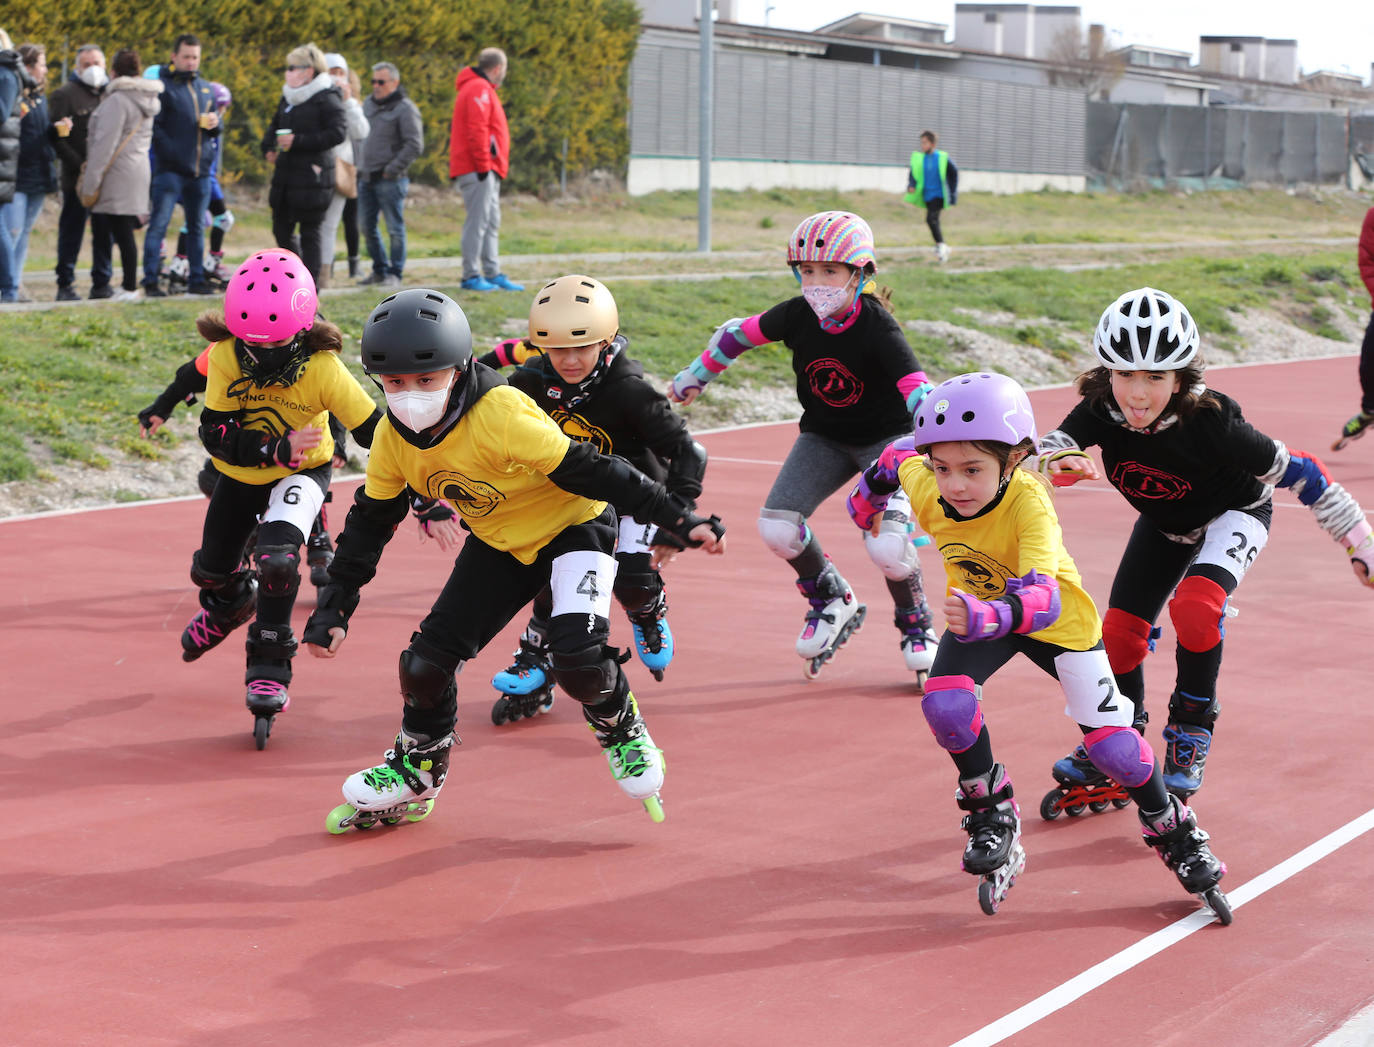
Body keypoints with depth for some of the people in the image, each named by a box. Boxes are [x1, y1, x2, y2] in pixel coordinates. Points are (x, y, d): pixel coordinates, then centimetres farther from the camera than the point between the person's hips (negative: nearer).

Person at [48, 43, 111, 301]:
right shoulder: (64, 95, 0)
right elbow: (56, 137, -6)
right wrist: (79, 163, -14)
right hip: (77, 179, -4)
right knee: (71, 232, 0)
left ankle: (101, 284, 13)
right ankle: (65, 286, 4)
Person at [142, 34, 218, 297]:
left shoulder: (204, 88, 17)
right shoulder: (162, 86, -3)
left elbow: (212, 130, 23)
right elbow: (154, 127, -10)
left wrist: (215, 124, 0)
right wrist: (171, 152, -18)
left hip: (200, 170, 6)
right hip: (171, 169, -6)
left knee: (197, 226, 11)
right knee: (159, 224, -9)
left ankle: (197, 279, 18)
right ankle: (150, 280, -8)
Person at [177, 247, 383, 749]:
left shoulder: (323, 369, -33)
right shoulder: (225, 356, -28)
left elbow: (377, 432, -27)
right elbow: (215, 433, -26)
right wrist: (277, 448, -42)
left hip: (303, 471, -3)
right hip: (240, 475, 3)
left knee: (277, 557, -30)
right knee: (211, 569, 21)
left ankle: (269, 671, -10)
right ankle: (229, 605, 61)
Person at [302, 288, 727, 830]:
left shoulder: (500, 415, -34)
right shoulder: (393, 438, -13)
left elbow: (589, 472, -30)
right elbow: (370, 521, 1)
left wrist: (680, 520, -29)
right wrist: (334, 606, -2)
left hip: (575, 526, -6)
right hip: (499, 545, 6)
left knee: (575, 655, -27)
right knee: (427, 661, -2)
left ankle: (623, 732, 7)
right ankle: (415, 775, 25)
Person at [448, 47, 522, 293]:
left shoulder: (482, 89, 23)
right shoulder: (479, 89, -10)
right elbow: (477, 131, -19)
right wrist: (483, 165, -19)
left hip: (488, 171, 11)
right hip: (478, 170, -11)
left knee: (491, 223, 12)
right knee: (478, 220, -10)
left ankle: (493, 274, 14)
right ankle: (471, 275, -9)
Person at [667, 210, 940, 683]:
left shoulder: (877, 328, -28)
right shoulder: (797, 315, -15)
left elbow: (917, 390, -37)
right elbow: (737, 334, 3)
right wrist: (691, 380, 11)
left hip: (885, 436, -4)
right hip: (825, 436, 4)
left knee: (887, 544, -24)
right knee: (776, 527, -16)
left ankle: (916, 627, 9)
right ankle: (834, 603, 13)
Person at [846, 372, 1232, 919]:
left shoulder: (1029, 504, -41)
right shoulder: (925, 486, -27)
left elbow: (1043, 598, -54)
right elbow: (899, 454, -1)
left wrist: (988, 616, -73)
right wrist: (867, 500, 17)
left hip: (1060, 620, -3)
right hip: (979, 610, 4)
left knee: (1111, 740, -5)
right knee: (945, 703, -23)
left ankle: (1175, 835, 23)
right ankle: (993, 816, 2)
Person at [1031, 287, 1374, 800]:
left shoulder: (1210, 423, -37)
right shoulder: (1101, 411, -28)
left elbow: (1293, 471, -28)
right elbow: (1047, 448, -38)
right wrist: (1059, 460, -64)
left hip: (1233, 513, -4)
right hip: (1163, 524, 5)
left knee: (1193, 606, -29)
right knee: (1121, 628, 0)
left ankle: (1191, 735, -7)